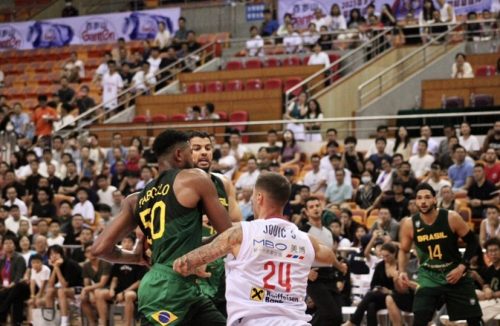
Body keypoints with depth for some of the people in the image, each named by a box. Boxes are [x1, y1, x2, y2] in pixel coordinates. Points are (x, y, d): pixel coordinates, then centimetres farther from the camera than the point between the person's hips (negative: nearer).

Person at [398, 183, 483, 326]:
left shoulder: (451, 218, -15)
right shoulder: (409, 224, -10)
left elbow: (472, 242, -4)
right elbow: (403, 250, 7)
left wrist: (462, 267, -13)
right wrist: (402, 272, -9)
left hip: (455, 274, 0)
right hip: (428, 276, 0)